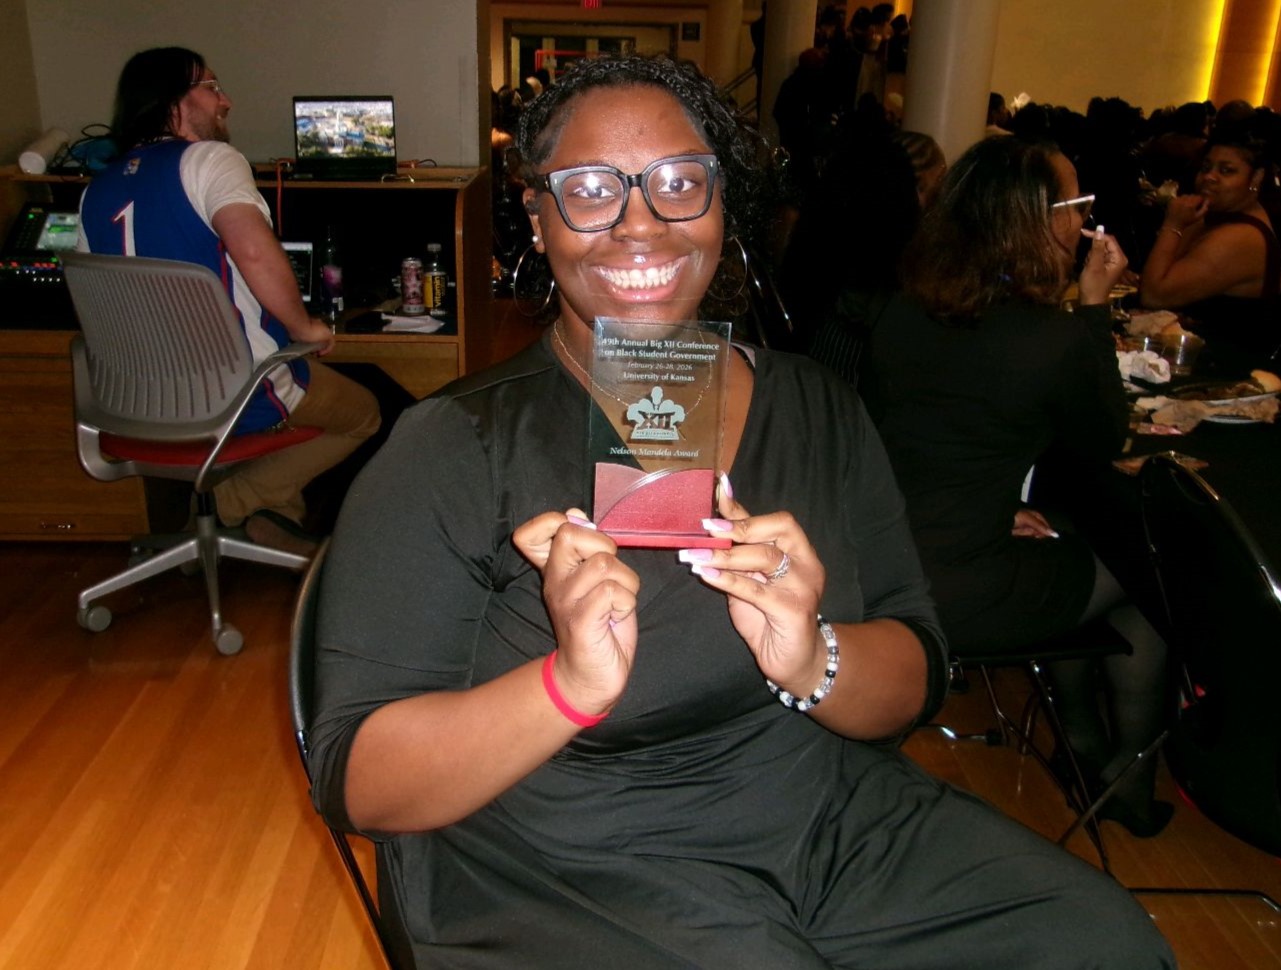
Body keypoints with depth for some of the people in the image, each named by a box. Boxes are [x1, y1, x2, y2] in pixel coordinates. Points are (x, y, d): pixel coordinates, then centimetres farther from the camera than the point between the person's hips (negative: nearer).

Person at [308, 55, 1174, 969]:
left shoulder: (815, 407, 2)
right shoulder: (457, 448, -10)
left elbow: (914, 681, 1)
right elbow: (358, 783, -13)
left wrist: (814, 661, -22)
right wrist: (569, 684, -30)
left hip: (842, 820, 4)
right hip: (574, 879, -3)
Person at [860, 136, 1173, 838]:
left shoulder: (901, 313, 1)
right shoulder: (1057, 338, -16)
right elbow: (1101, 448, 3)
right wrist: (1095, 306, 2)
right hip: (960, 602, -6)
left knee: (1070, 552, 28)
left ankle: (1083, 752, 43)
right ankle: (1127, 780, 37)